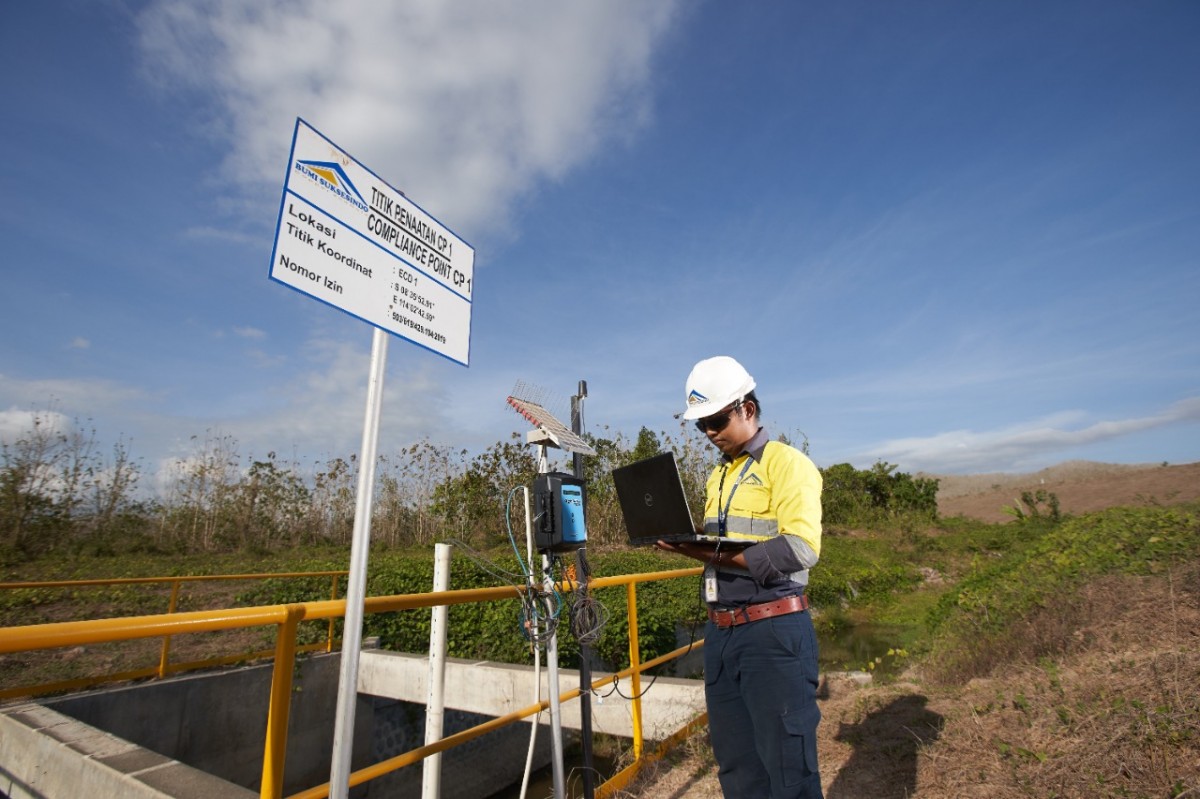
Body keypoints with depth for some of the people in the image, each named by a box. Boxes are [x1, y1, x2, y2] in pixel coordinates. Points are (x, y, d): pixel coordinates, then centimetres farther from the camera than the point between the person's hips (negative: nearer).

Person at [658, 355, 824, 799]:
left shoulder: (786, 462, -9)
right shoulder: (718, 476, 15)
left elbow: (800, 549, -21)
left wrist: (712, 553, -25)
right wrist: (689, 544, -3)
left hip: (773, 630, -7)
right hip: (720, 631, 8)